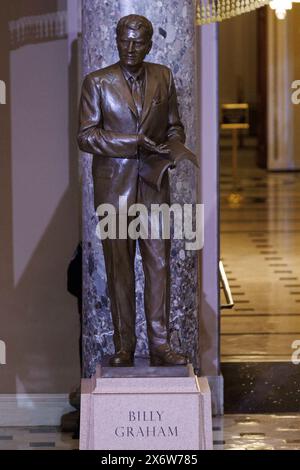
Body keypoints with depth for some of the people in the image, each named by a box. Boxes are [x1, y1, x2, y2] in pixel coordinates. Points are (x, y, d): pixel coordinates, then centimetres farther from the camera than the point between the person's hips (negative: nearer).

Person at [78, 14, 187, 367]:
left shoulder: (163, 78, 8)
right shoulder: (97, 83, -2)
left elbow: (174, 126, 17)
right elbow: (86, 136, -8)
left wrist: (173, 147, -7)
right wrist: (135, 143, -18)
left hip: (154, 186, 2)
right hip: (113, 186, -2)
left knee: (159, 264, -1)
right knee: (119, 268, 2)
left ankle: (160, 346, 2)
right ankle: (123, 348, 8)